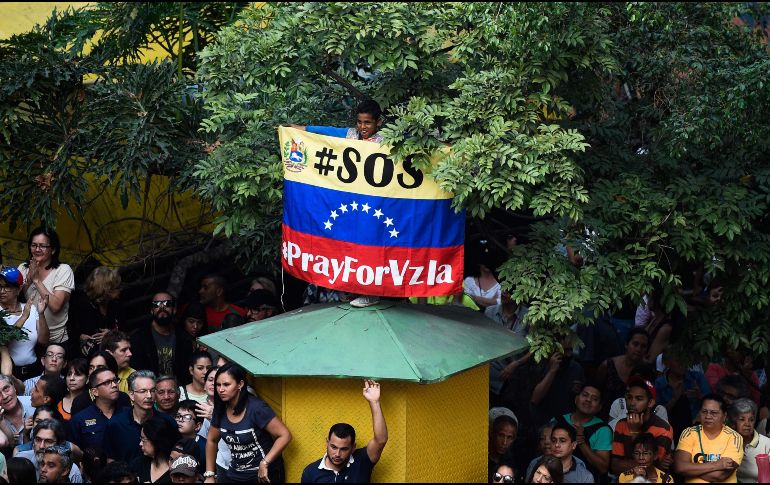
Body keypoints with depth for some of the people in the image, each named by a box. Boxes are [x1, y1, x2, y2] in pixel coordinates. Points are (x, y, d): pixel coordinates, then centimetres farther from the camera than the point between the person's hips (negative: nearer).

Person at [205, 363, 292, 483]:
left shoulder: (256, 408, -19)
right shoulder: (221, 409, -2)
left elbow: (285, 435, -21)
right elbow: (212, 440, 12)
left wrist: (265, 463, -27)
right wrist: (209, 475, 9)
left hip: (263, 475, -5)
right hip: (235, 474, 5)